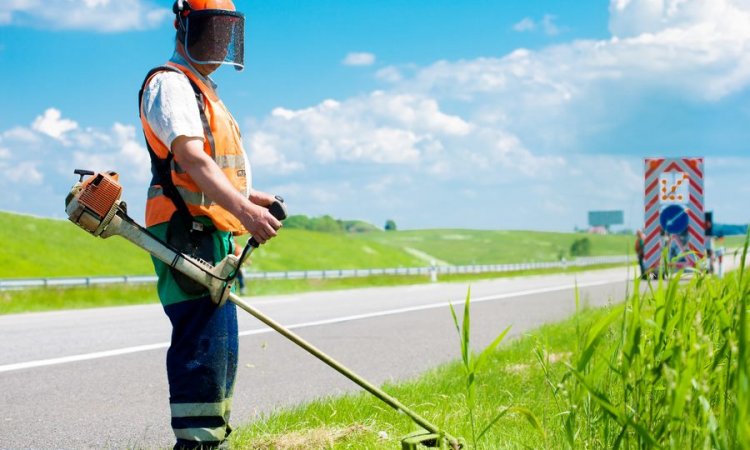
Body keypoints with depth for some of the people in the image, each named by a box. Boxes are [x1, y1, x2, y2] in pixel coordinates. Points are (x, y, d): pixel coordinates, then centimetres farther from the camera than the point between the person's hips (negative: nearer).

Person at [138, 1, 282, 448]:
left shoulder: (205, 93, 27)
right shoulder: (170, 83, -5)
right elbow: (190, 158, -22)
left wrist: (250, 197, 13)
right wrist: (242, 209, -34)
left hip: (215, 239, 10)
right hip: (190, 236, -10)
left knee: (221, 348, 13)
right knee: (203, 344, -17)